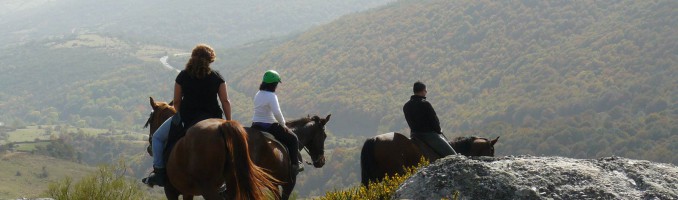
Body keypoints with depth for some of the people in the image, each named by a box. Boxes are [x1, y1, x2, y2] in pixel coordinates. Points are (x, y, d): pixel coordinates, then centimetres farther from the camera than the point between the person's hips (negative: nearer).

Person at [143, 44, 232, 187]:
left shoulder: (183, 76, -1)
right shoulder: (217, 77, 1)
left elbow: (176, 102, 4)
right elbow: (225, 102, 0)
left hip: (187, 117, -2)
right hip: (213, 119, 2)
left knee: (158, 137, 17)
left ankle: (159, 172, 5)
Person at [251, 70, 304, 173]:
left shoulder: (258, 95, 7)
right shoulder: (271, 96, -20)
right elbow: (277, 113, -29)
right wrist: (283, 124, -10)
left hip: (255, 125, 9)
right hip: (269, 127, -8)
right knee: (293, 138, 9)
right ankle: (295, 164, 8)